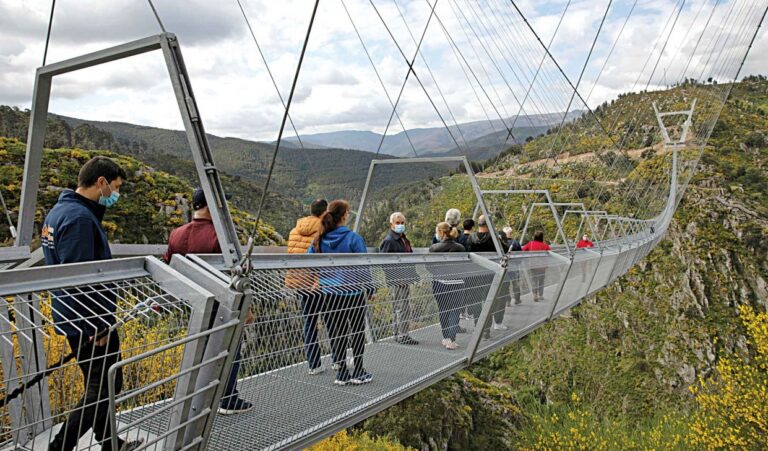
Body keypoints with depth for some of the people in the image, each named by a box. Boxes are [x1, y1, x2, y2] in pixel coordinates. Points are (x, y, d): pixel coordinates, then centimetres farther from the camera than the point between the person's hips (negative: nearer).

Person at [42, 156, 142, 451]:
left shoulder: (59, 211, 11)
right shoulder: (80, 218, -22)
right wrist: (98, 326, -20)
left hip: (75, 320, 10)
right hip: (90, 323, -10)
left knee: (97, 384, 20)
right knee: (105, 387, 1)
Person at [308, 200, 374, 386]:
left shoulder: (320, 240, -1)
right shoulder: (354, 238, -14)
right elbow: (363, 266, -11)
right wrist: (370, 289, 0)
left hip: (330, 294, 4)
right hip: (354, 293, -3)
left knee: (336, 333, 13)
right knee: (357, 332, 12)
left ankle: (341, 373, 18)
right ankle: (358, 373, 17)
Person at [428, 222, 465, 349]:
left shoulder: (434, 248, -7)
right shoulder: (459, 248, -5)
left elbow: (429, 267, -2)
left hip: (439, 283, 0)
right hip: (456, 283, 0)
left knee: (442, 310, 14)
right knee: (454, 311, 4)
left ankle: (446, 338, 21)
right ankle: (451, 340, -2)